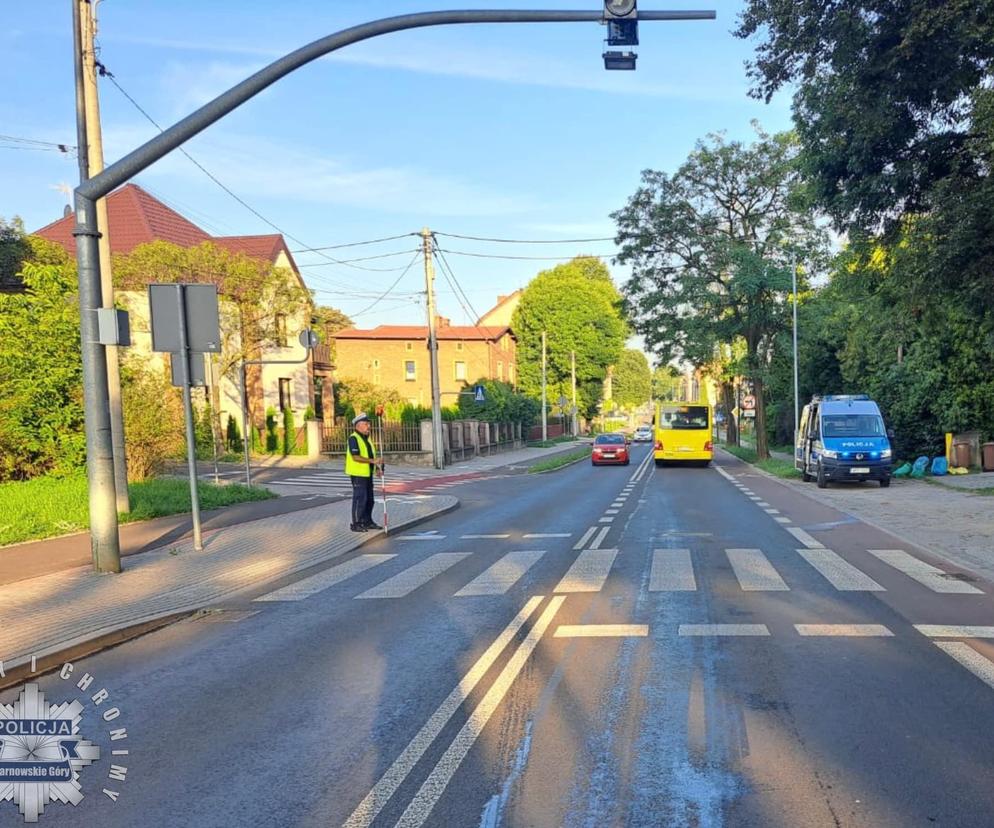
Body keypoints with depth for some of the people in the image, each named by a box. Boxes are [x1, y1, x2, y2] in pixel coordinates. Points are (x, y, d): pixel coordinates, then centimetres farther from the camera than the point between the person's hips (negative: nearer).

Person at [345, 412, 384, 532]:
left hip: (368, 473, 9)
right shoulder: (353, 438, -14)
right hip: (358, 474, -9)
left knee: (369, 499, 13)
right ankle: (356, 524, 0)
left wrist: (377, 467, 5)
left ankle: (367, 521, 23)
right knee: (360, 498, -7)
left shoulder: (367, 438, 15)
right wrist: (373, 461, -25)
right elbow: (356, 457, -23)